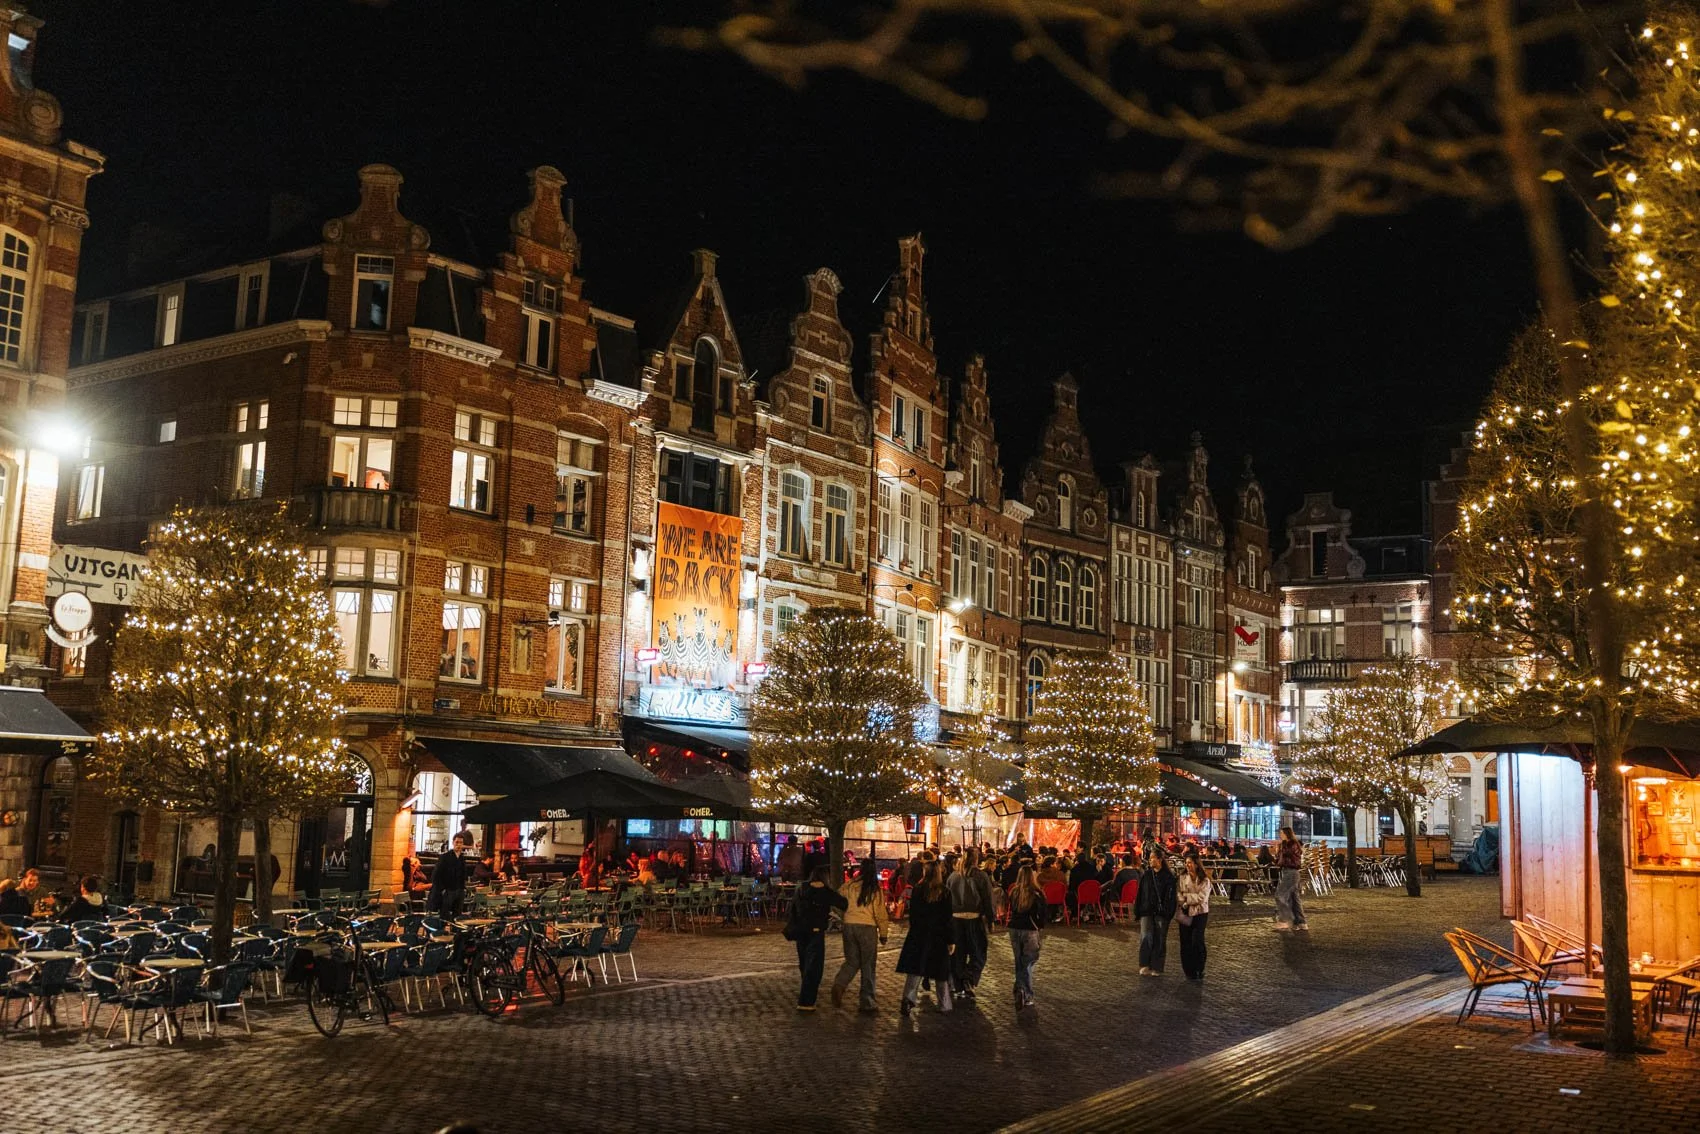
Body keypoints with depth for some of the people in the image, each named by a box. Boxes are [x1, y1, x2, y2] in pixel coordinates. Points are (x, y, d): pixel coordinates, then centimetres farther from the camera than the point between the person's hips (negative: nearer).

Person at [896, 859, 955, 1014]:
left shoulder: (917, 890, -1)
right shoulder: (944, 892, -8)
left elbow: (912, 914, 5)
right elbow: (947, 919, -7)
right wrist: (950, 941, -2)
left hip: (918, 936, 1)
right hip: (938, 937, -1)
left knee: (915, 969, 2)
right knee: (941, 972, 10)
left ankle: (908, 998, -17)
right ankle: (944, 1005, 16)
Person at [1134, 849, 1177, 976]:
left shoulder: (1168, 876, -1)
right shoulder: (1146, 875, 9)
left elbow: (1170, 896, -3)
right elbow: (1140, 893, 11)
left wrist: (1168, 912, -12)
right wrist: (1137, 910, 5)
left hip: (1161, 913, -2)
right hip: (1147, 911, 2)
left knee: (1159, 940, 3)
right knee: (1146, 937, -11)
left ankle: (1156, 968, 11)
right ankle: (1144, 966, -9)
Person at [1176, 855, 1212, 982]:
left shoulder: (1205, 880, -1)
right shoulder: (1181, 878, 5)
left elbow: (1202, 897, -10)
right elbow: (1178, 896, 0)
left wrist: (1187, 897, -8)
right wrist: (1186, 903, -17)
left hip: (1200, 913, -2)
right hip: (1185, 914, 2)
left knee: (1197, 941, -12)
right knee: (1185, 942, 1)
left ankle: (1198, 970, 1)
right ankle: (1189, 971, 11)